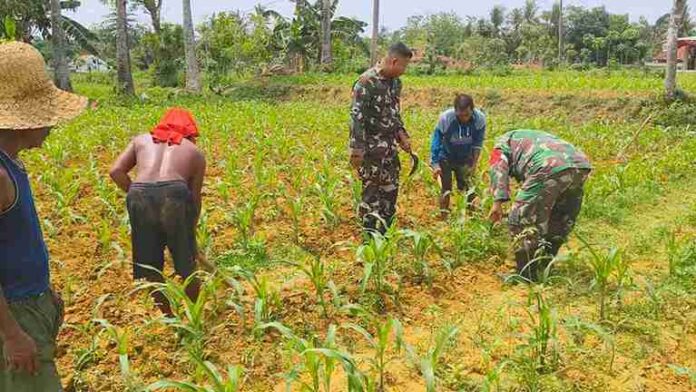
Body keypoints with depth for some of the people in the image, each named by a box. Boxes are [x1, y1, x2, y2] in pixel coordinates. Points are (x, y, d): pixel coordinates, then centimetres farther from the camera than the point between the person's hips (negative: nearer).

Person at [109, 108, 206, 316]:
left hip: (140, 196, 1)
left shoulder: (142, 139, 28)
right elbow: (195, 197, 23)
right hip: (174, 194, -1)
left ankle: (169, 317, 32)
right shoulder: (196, 152, 25)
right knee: (186, 263, 19)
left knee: (149, 266, 19)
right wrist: (190, 232, 34)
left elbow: (116, 171, 13)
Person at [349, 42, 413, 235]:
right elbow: (356, 117, -19)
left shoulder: (395, 82, 9)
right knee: (372, 191, -1)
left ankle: (383, 234, 25)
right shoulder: (367, 82, -17)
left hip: (390, 146, 8)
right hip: (371, 147, -8)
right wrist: (356, 150, -22)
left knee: (391, 188, 12)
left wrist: (402, 135, 10)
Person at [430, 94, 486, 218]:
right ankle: (444, 216, 11)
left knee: (465, 186, 8)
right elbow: (436, 142, -19)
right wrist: (435, 165, -21)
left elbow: (478, 143, -7)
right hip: (446, 157, -2)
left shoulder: (480, 118, -24)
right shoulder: (445, 118, -31)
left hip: (465, 159, 2)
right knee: (446, 188, -1)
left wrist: (474, 163, -3)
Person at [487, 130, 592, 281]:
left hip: (551, 168, -8)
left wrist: (498, 201, -5)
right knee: (562, 222, 24)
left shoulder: (502, 141, 27)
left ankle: (526, 276, 8)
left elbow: (499, 168, 3)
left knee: (522, 221, 4)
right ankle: (544, 267, 39)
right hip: (581, 166, 8)